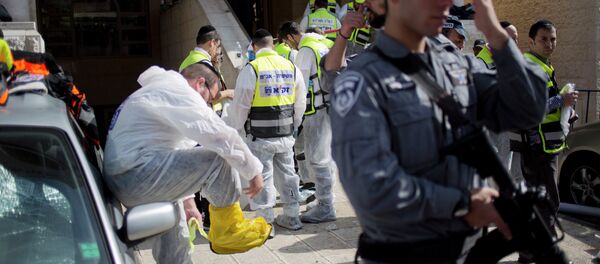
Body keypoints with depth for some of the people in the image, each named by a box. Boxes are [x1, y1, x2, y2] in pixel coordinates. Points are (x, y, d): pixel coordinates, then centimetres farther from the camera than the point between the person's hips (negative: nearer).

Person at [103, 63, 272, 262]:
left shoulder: (159, 91, 25)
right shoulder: (179, 91, -9)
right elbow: (221, 135, -18)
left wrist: (187, 199, 30)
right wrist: (254, 170, -6)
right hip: (136, 176, -11)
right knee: (220, 159, -13)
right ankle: (229, 230, 2)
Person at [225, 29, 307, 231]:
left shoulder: (251, 69, -11)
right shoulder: (291, 67, 5)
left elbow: (240, 105, -9)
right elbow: (300, 103, 11)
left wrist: (233, 129, 5)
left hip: (260, 136, -5)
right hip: (286, 134, 5)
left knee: (262, 177, 4)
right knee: (286, 174, 16)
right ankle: (291, 217, 25)